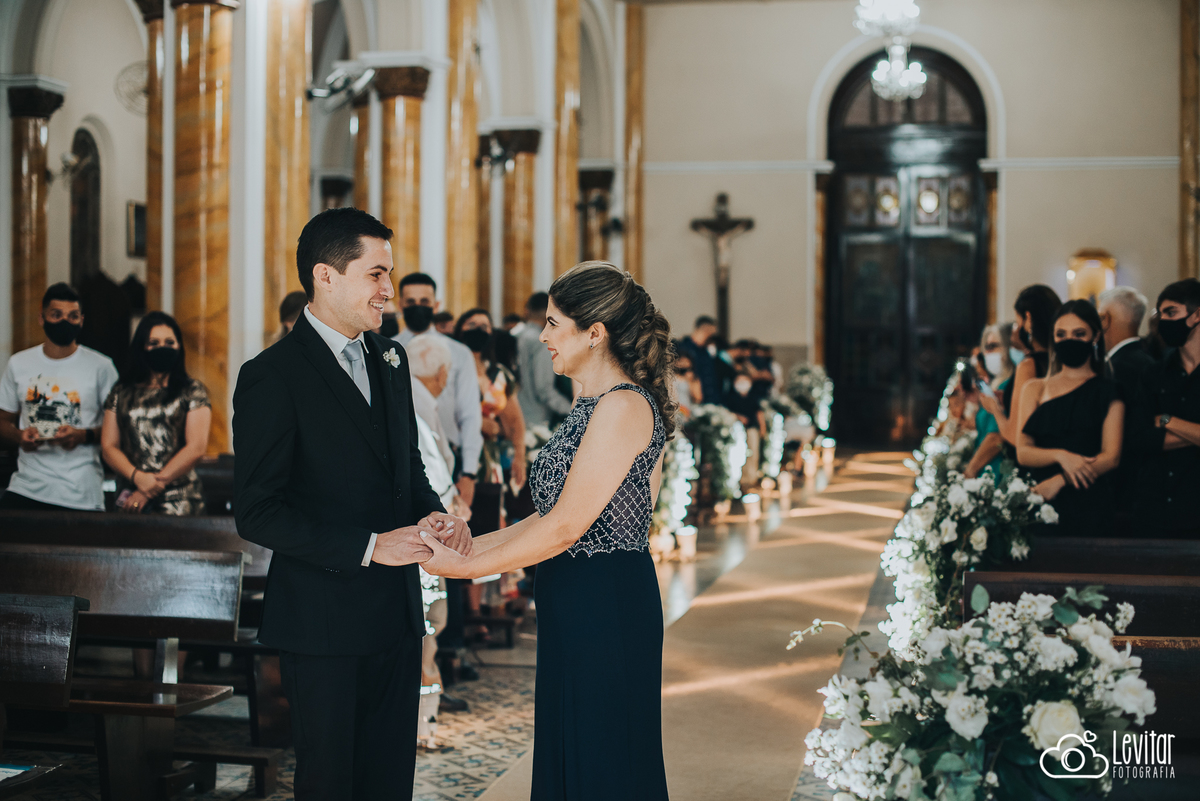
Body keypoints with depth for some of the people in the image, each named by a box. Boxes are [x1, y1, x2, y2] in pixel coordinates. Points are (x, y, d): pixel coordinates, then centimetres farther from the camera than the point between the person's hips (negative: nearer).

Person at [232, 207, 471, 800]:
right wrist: (368, 547, -20)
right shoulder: (272, 377, -13)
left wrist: (432, 512, -2)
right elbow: (256, 512, -16)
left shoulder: (389, 360, 10)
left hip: (398, 614, 7)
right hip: (325, 623, -6)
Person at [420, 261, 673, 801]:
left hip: (605, 607, -10)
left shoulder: (624, 406, -18)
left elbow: (565, 527, -20)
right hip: (574, 603, 10)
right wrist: (472, 543, 8)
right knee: (565, 757, 16)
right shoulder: (593, 405, 14)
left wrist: (464, 567, -13)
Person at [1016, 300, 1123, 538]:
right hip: (1040, 507, 2)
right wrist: (1061, 455, -15)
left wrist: (1060, 481, -14)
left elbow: (1111, 456, -3)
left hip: (1089, 506, -2)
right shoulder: (1035, 389, 15)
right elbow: (1023, 452, 4)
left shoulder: (1107, 391, 7)